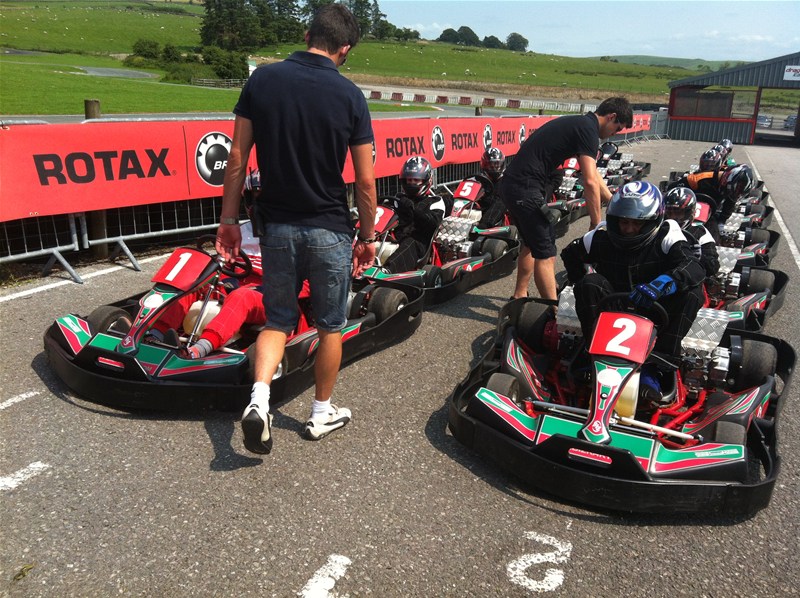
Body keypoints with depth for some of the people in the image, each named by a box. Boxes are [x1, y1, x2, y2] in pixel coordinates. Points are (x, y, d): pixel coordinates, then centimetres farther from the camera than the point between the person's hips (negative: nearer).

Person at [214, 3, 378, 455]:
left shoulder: (262, 79, -1)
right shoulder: (349, 95, -8)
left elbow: (238, 157, -2)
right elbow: (365, 182, -7)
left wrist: (229, 219, 7)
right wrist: (368, 237, 5)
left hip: (277, 226, 2)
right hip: (329, 230, -2)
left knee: (278, 320, 17)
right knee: (330, 325, 15)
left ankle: (259, 400, -4)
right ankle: (322, 413, 28)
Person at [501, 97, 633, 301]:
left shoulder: (579, 124, 20)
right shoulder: (588, 129, -11)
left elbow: (593, 173, 28)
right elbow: (590, 181, -19)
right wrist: (596, 223, -11)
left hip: (512, 183, 10)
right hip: (525, 189, -10)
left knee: (532, 243, 23)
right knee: (546, 252, -7)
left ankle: (519, 296, 34)